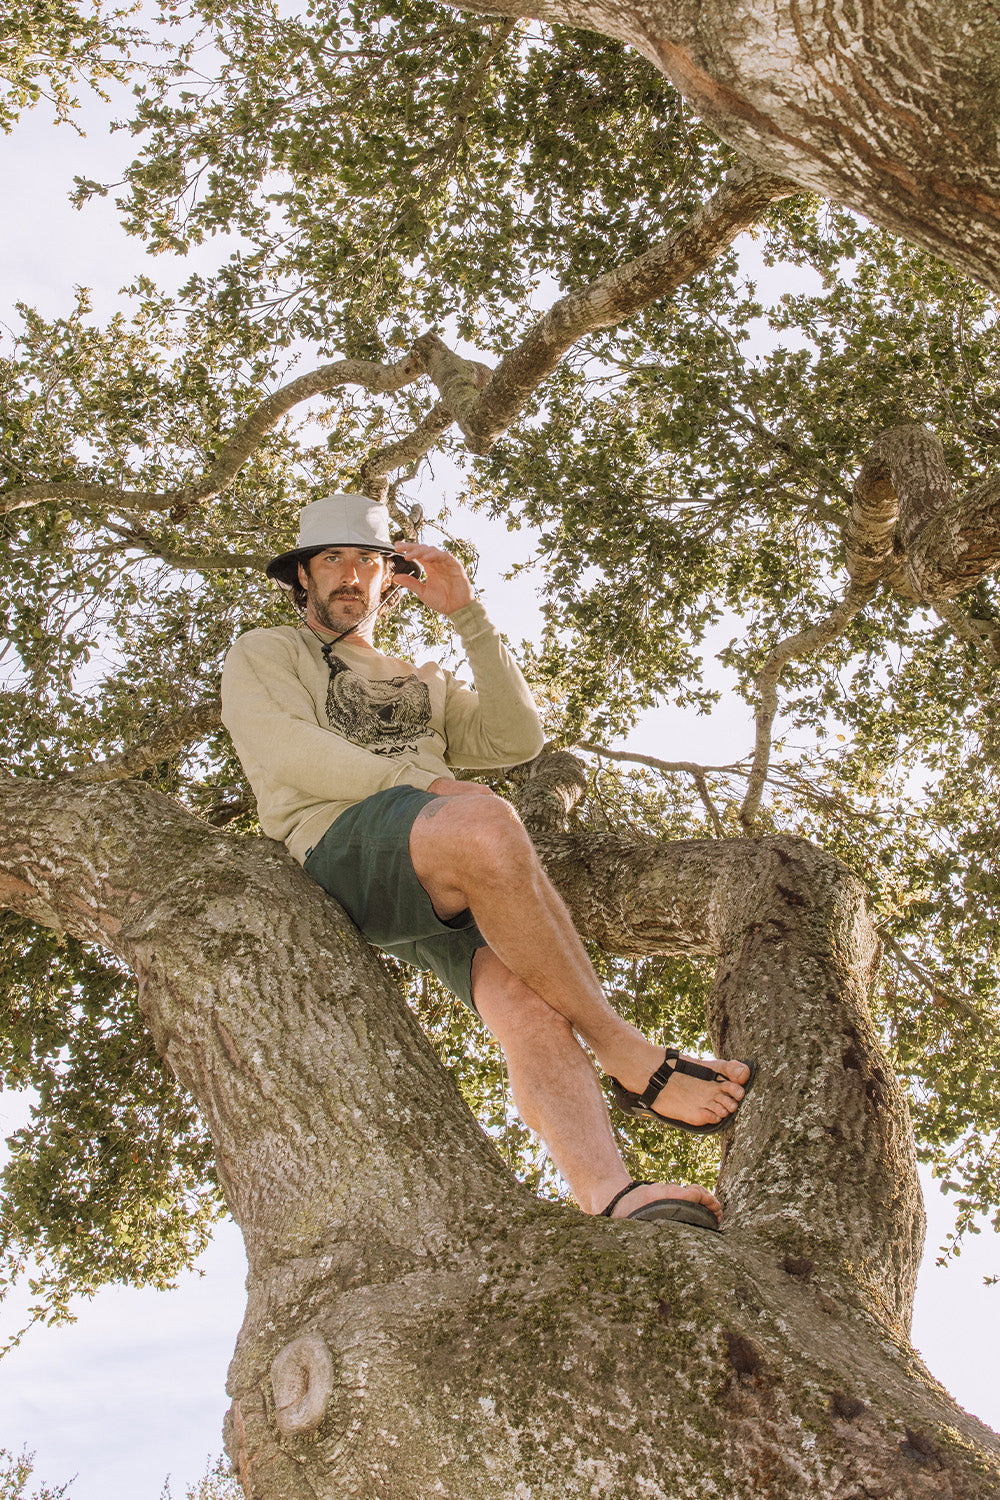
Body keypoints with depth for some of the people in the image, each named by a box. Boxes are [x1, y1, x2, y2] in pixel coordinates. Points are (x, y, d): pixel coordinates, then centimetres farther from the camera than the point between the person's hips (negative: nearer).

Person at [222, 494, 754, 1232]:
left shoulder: (423, 683, 37)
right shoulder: (263, 654, 24)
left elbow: (517, 739, 19)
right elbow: (288, 754, 2)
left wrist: (466, 615, 14)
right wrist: (416, 784, -11)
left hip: (457, 886, 5)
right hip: (344, 847, -5)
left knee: (523, 998, -28)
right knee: (483, 824, -38)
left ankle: (613, 1200, -50)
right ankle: (632, 1061, -30)